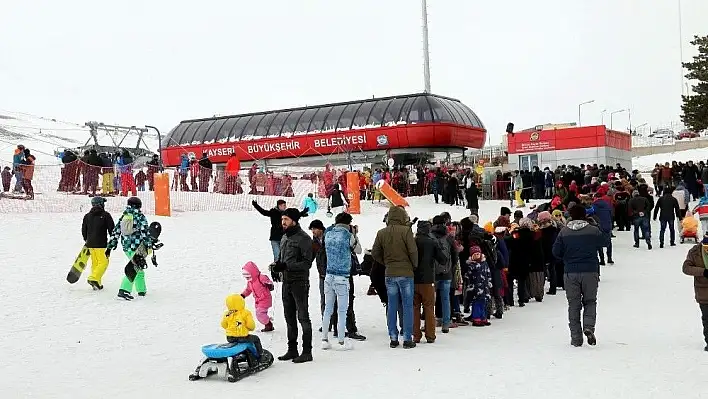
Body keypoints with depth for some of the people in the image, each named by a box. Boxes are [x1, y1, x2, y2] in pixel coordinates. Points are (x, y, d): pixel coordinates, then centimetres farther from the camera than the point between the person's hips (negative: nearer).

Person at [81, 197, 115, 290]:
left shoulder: (87, 216, 10)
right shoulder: (105, 215, -6)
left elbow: (83, 230, 17)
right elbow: (112, 229, -5)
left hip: (90, 243, 6)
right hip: (100, 244, -6)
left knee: (95, 263, 14)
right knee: (103, 262, -2)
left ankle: (97, 283, 15)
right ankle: (93, 278, -18)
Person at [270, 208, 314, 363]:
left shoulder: (303, 238, -12)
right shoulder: (285, 237, 13)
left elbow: (307, 263, -17)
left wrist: (286, 266, -25)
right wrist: (276, 265, 1)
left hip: (300, 282, -8)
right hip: (286, 282, 8)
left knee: (303, 317, -2)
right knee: (289, 317, 13)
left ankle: (307, 352, 3)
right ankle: (292, 350, 22)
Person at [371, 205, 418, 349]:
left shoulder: (381, 233, 3)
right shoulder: (406, 231, -10)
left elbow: (375, 253, 6)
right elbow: (413, 251, -11)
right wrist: (414, 266, 5)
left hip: (390, 274, 4)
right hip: (406, 273, -4)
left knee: (392, 307, 9)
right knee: (407, 306, 3)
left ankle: (393, 338, 13)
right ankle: (407, 339, 4)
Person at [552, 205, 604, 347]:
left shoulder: (564, 232, -4)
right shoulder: (594, 231, -5)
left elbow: (556, 252, -1)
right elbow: (601, 245, 9)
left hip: (570, 273, 0)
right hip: (590, 271, 0)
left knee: (573, 305, 8)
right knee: (590, 301, 15)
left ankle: (576, 338, 7)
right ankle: (589, 326, -10)